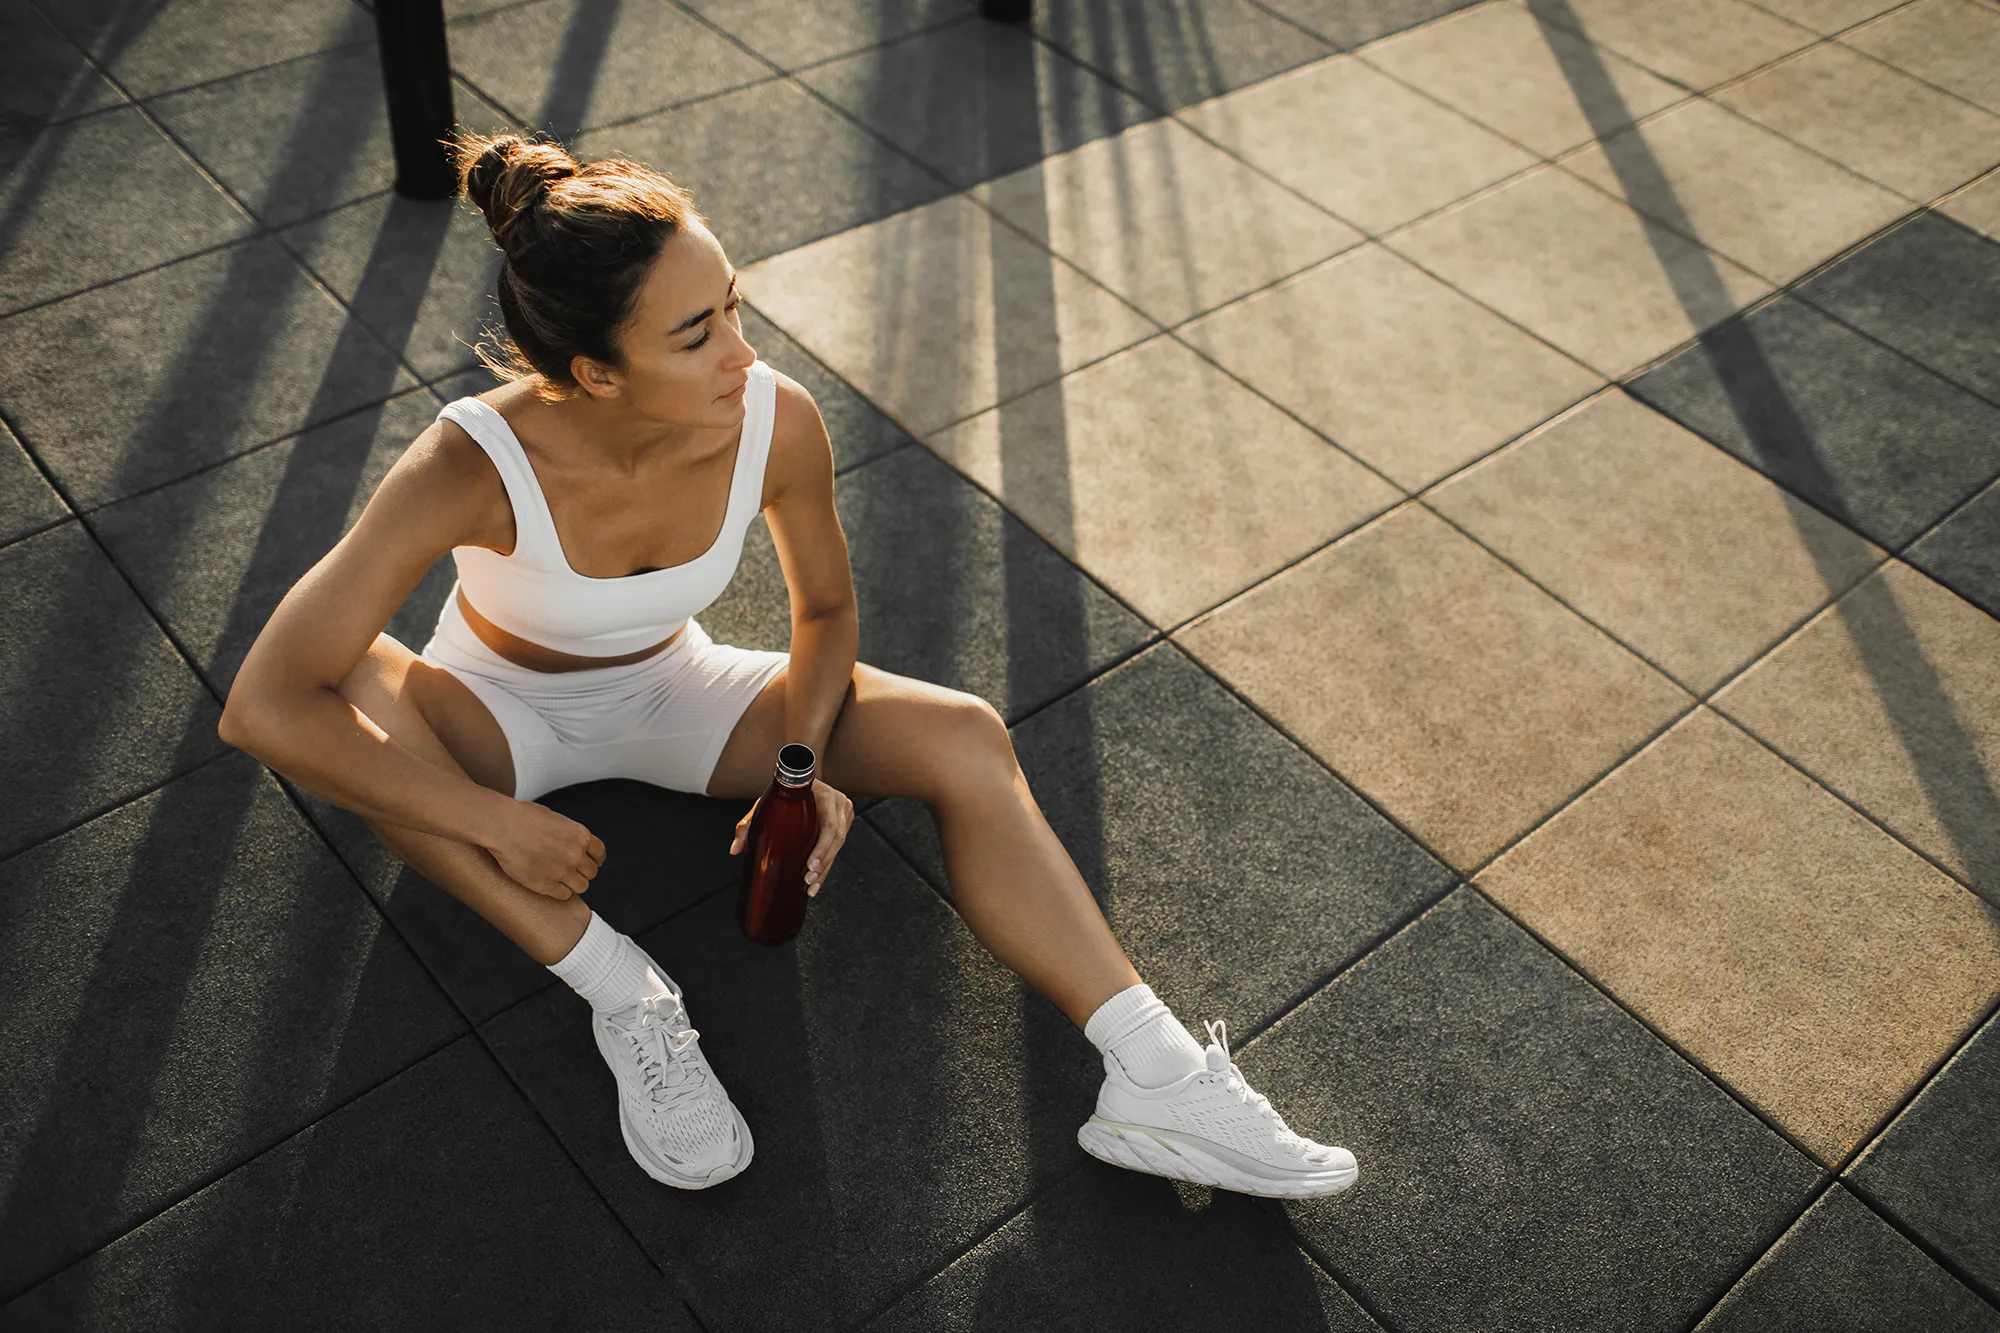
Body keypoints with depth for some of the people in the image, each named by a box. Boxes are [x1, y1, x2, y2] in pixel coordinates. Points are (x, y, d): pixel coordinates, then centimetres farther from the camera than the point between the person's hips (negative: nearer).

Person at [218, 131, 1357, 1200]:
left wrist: (802, 766, -20)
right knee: (343, 686, -36)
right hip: (501, 712, -2)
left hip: (669, 692, 2)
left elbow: (828, 607, -5)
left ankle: (1158, 1083, -18)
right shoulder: (476, 469, -35)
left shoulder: (778, 423, -25)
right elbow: (265, 707, -36)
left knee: (963, 739, -19)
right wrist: (498, 825, -33)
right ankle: (619, 989, -23)